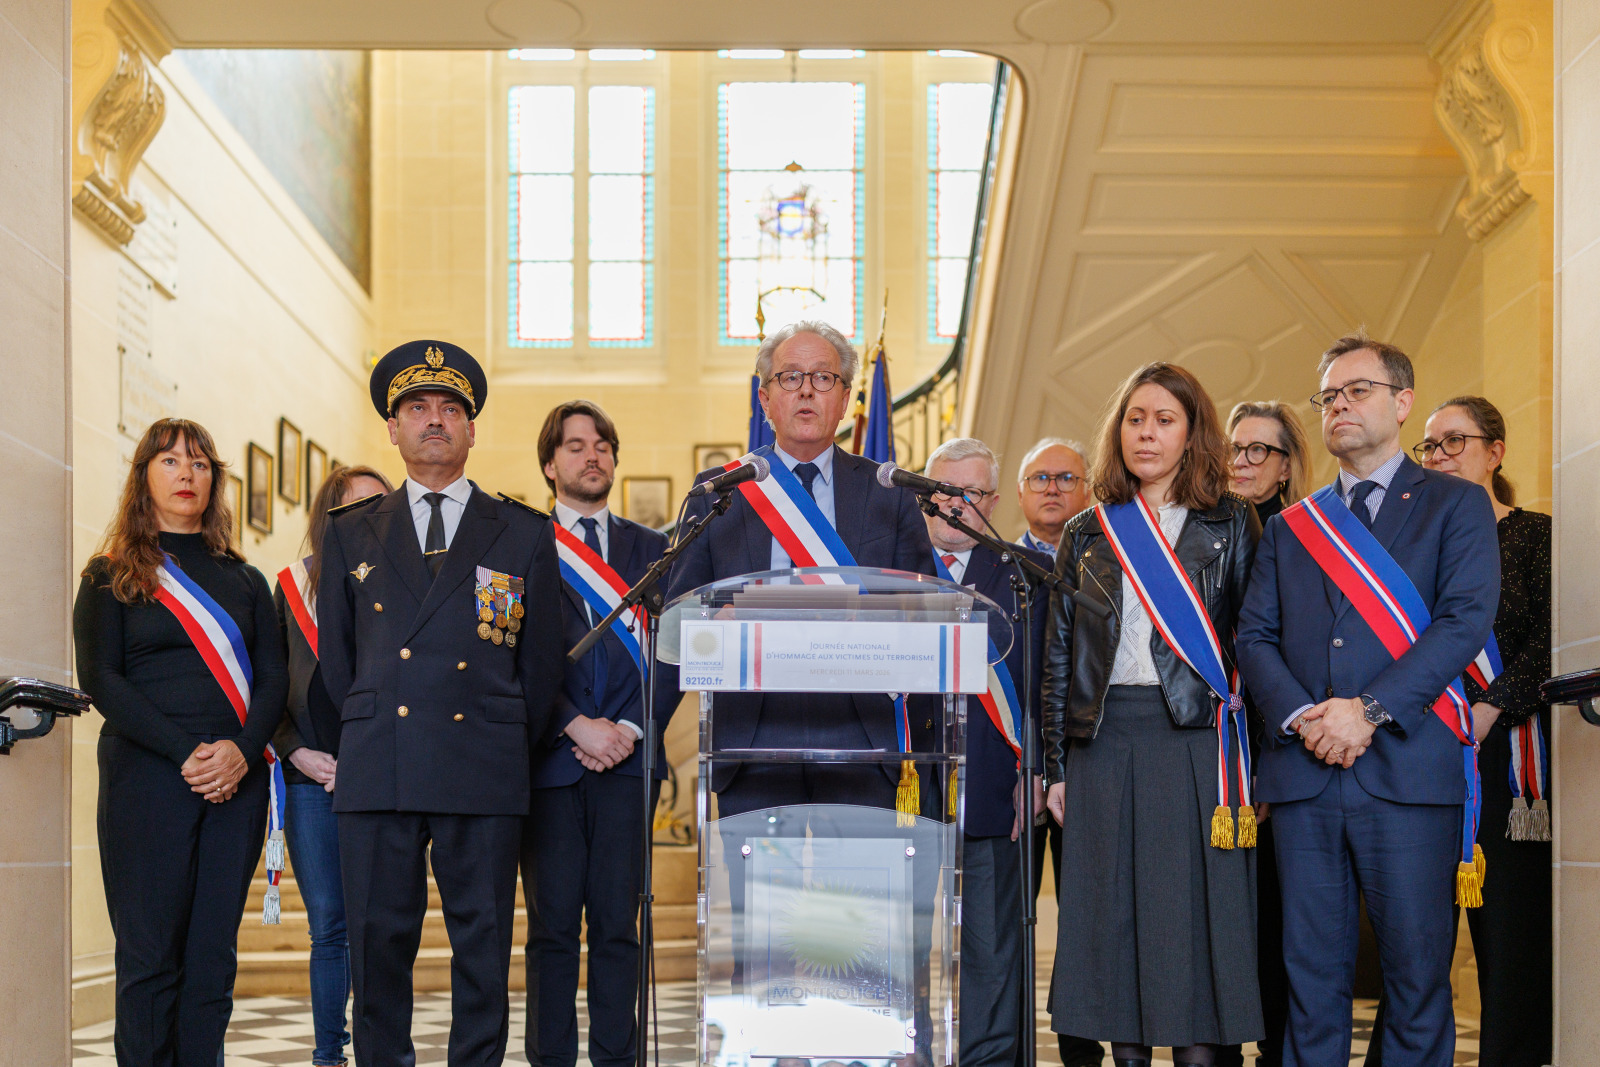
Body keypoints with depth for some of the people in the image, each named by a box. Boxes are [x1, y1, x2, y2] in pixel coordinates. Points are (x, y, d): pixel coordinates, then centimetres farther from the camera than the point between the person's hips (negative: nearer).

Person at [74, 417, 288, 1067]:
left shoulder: (244, 581, 18)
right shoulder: (110, 576, 8)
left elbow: (273, 678, 10)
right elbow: (99, 679, -2)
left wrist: (243, 751, -10)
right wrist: (184, 752, -14)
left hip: (235, 782, 3)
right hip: (146, 775, -3)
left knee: (213, 957, 1)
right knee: (150, 957, -5)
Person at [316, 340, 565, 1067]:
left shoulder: (525, 534, 11)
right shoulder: (350, 533, 15)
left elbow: (542, 661, 13)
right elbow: (335, 658, 17)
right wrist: (367, 740, 13)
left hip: (484, 777, -1)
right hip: (376, 775, 1)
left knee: (483, 946, 1)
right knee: (378, 942, 2)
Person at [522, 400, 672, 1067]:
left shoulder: (652, 550, 15)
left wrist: (630, 729, -6)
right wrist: (578, 728, -11)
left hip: (627, 759, 2)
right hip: (549, 759, -2)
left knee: (618, 926, 2)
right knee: (552, 928, 0)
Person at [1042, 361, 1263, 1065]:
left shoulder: (1232, 526, 8)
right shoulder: (1087, 536, 14)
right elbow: (1059, 656, 12)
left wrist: (1253, 761, -4)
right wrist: (1057, 767, 5)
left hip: (1195, 740, -2)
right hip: (1104, 743, 2)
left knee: (1191, 914, -4)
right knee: (1114, 914, 3)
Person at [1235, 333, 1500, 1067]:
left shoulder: (1455, 505, 7)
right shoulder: (1290, 528, 19)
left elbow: (1467, 620, -6)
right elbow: (1254, 635, 10)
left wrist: (1370, 711, -15)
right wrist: (1298, 716, -9)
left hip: (1408, 767, -3)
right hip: (1303, 771, 3)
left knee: (1417, 972, -1)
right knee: (1312, 973, 6)